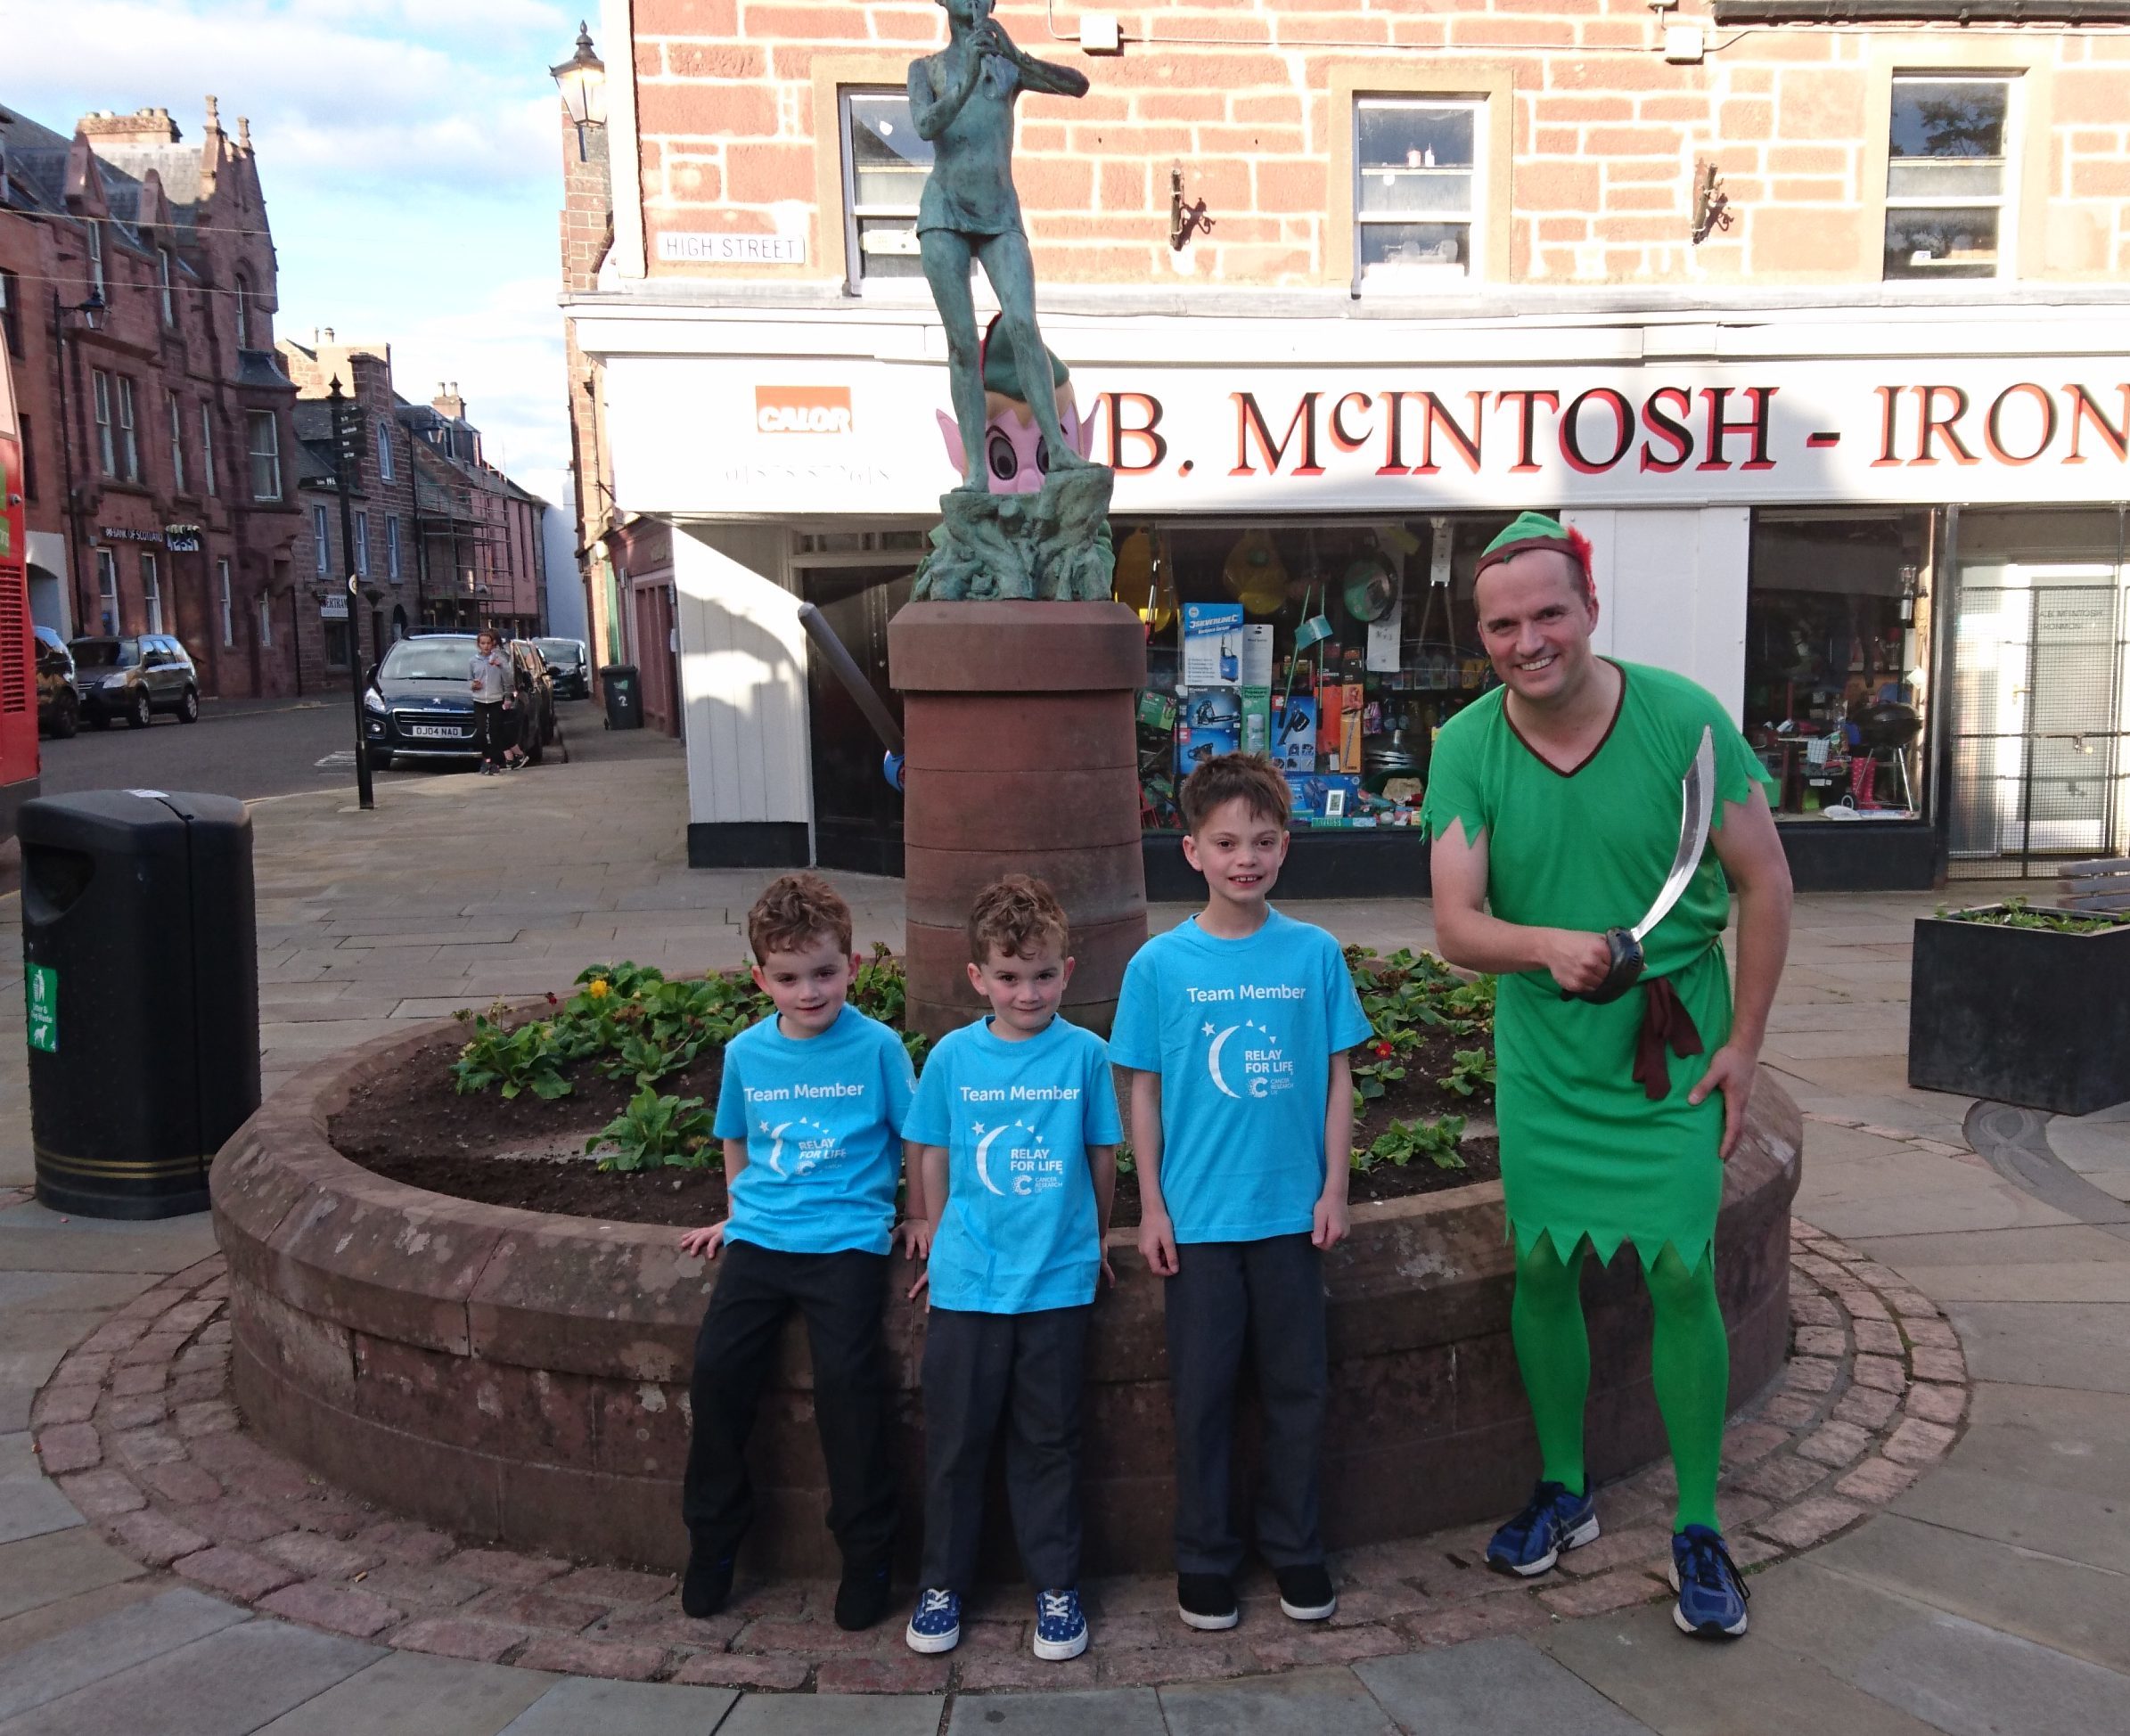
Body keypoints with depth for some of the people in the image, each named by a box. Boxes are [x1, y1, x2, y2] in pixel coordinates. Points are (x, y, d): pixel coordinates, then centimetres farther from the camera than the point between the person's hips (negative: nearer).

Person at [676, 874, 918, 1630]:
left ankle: (866, 1553, 2)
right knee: (717, 1365, -10)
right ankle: (711, 1539, 12)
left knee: (845, 1377, -18)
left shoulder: (877, 1047, -4)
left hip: (846, 1239, -4)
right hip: (759, 1235, 4)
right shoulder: (746, 1052, 7)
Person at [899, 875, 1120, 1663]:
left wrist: (1094, 1241, 14)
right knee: (954, 1437, 10)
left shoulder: (1085, 1053, -4)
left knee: (1049, 1441, 10)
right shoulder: (953, 1056, -2)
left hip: (1057, 1281, -1)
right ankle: (943, 1582, 27)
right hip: (966, 1281, 1)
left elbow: (1102, 1156, 6)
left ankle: (1057, 1586, 26)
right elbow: (933, 1156, 9)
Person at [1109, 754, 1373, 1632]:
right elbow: (1143, 1091, -1)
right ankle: (1203, 1556, 26)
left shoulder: (1315, 953, -2)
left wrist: (1334, 1188, 0)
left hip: (1292, 1211, 1)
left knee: (1297, 1388, 12)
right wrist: (1151, 1206, -2)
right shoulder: (1161, 964, -6)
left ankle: (1294, 1545, 31)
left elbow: (1337, 1077, 4)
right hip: (1198, 1216, -1)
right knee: (1202, 1393, 9)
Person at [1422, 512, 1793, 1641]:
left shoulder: (1680, 718, -13)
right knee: (1541, 1270, 10)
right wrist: (1548, 945, -34)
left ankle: (1698, 1532, 17)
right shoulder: (1466, 748, -9)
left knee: (1680, 1274, -1)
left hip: (1673, 1048, -2)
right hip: (1541, 1052, 2)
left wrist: (1742, 1042, -6)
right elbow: (1456, 926, -13)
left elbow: (1764, 883, -5)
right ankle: (1564, 1494, 31)